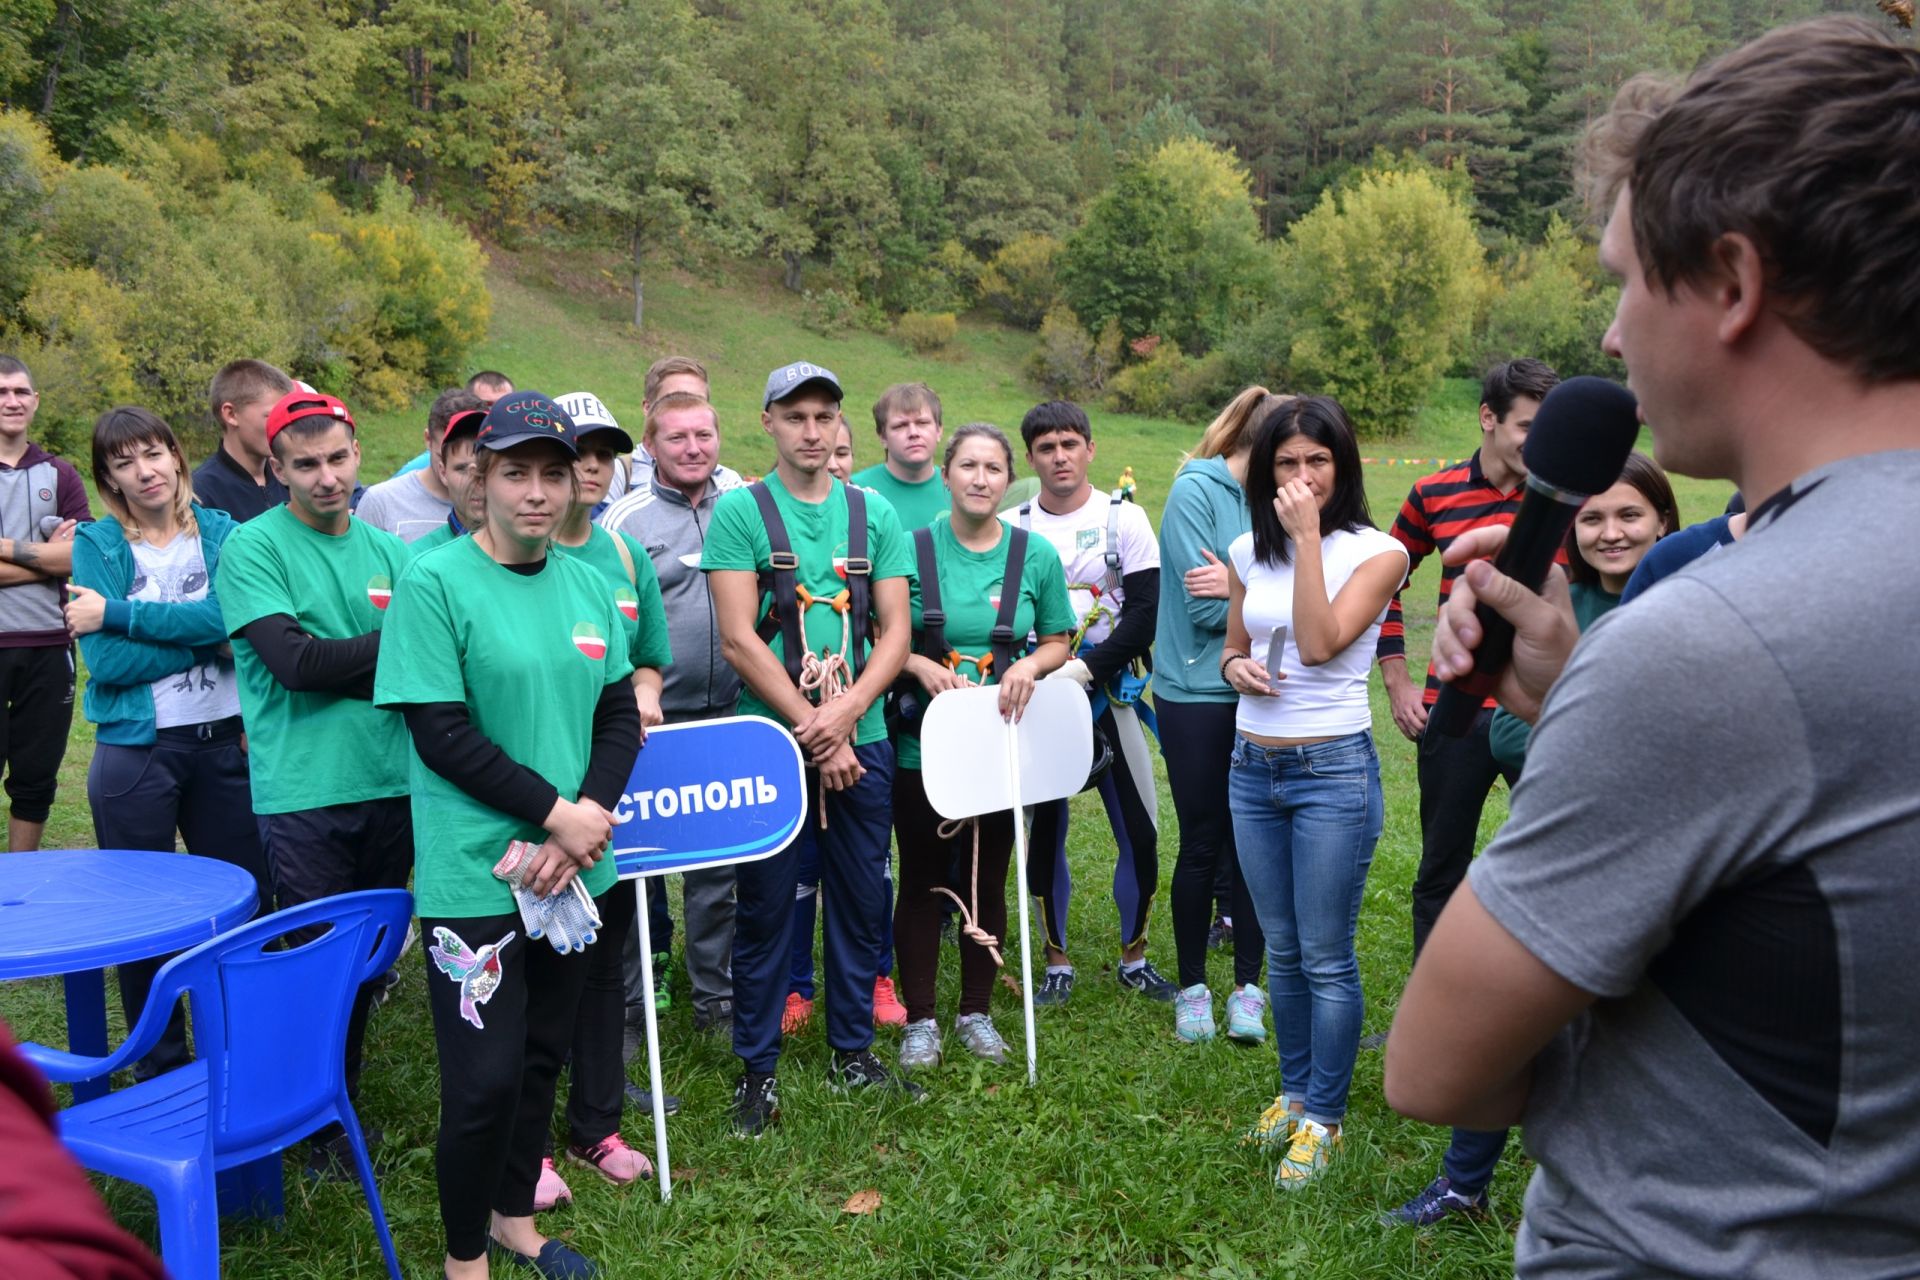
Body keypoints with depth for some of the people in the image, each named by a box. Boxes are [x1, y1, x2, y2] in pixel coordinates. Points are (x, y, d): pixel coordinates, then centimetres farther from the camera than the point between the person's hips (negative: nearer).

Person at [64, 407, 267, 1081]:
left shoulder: (219, 531, 2)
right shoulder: (97, 544, -3)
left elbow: (234, 615, -17)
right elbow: (106, 662, -15)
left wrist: (118, 614, -18)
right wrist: (205, 636, -13)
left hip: (224, 744, 2)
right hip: (134, 751, -1)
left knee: (249, 903, 9)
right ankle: (162, 1065, 27)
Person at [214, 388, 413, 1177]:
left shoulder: (386, 549, 9)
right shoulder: (252, 548, -5)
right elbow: (293, 662, -16)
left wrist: (335, 667, -13)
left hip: (390, 784, 5)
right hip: (304, 793, -4)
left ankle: (346, 1102, 31)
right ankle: (326, 1129, 20)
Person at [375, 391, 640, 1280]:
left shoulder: (587, 583, 6)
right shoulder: (435, 582, -11)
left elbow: (620, 717, 7)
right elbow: (440, 732, -15)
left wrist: (584, 820, -9)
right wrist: (557, 814, -15)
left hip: (575, 871, 6)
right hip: (477, 877, -5)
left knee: (541, 1054, 17)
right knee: (485, 1077, 0)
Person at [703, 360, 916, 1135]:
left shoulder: (874, 514, 6)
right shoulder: (740, 511, -4)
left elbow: (895, 633, 3)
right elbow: (739, 640, -10)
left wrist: (846, 711, -13)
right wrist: (813, 730, -14)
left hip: (862, 742, 3)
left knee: (860, 903, 12)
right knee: (764, 908, 6)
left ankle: (852, 1054, 29)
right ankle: (756, 1068, 20)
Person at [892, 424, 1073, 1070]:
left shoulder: (1036, 556, 1)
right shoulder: (913, 549, -4)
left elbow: (1058, 641, 9)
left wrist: (1030, 665, -12)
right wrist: (923, 667, -18)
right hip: (923, 745, -1)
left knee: (987, 882, 13)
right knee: (923, 882, 7)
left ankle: (976, 1012, 30)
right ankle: (920, 1018, 22)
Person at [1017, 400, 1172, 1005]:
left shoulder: (1124, 518, -1)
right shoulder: (1012, 529, 3)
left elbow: (1147, 611, -7)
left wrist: (1086, 667, -16)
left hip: (1108, 693, -1)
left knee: (1140, 831, 0)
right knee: (1044, 832, 5)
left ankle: (1135, 959, 19)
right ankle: (1057, 962, 20)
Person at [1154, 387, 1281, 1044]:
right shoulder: (1195, 491, -9)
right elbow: (1206, 609, -17)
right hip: (1197, 695, -4)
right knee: (1202, 846, 6)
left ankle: (1248, 987, 20)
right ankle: (1192, 987, 22)